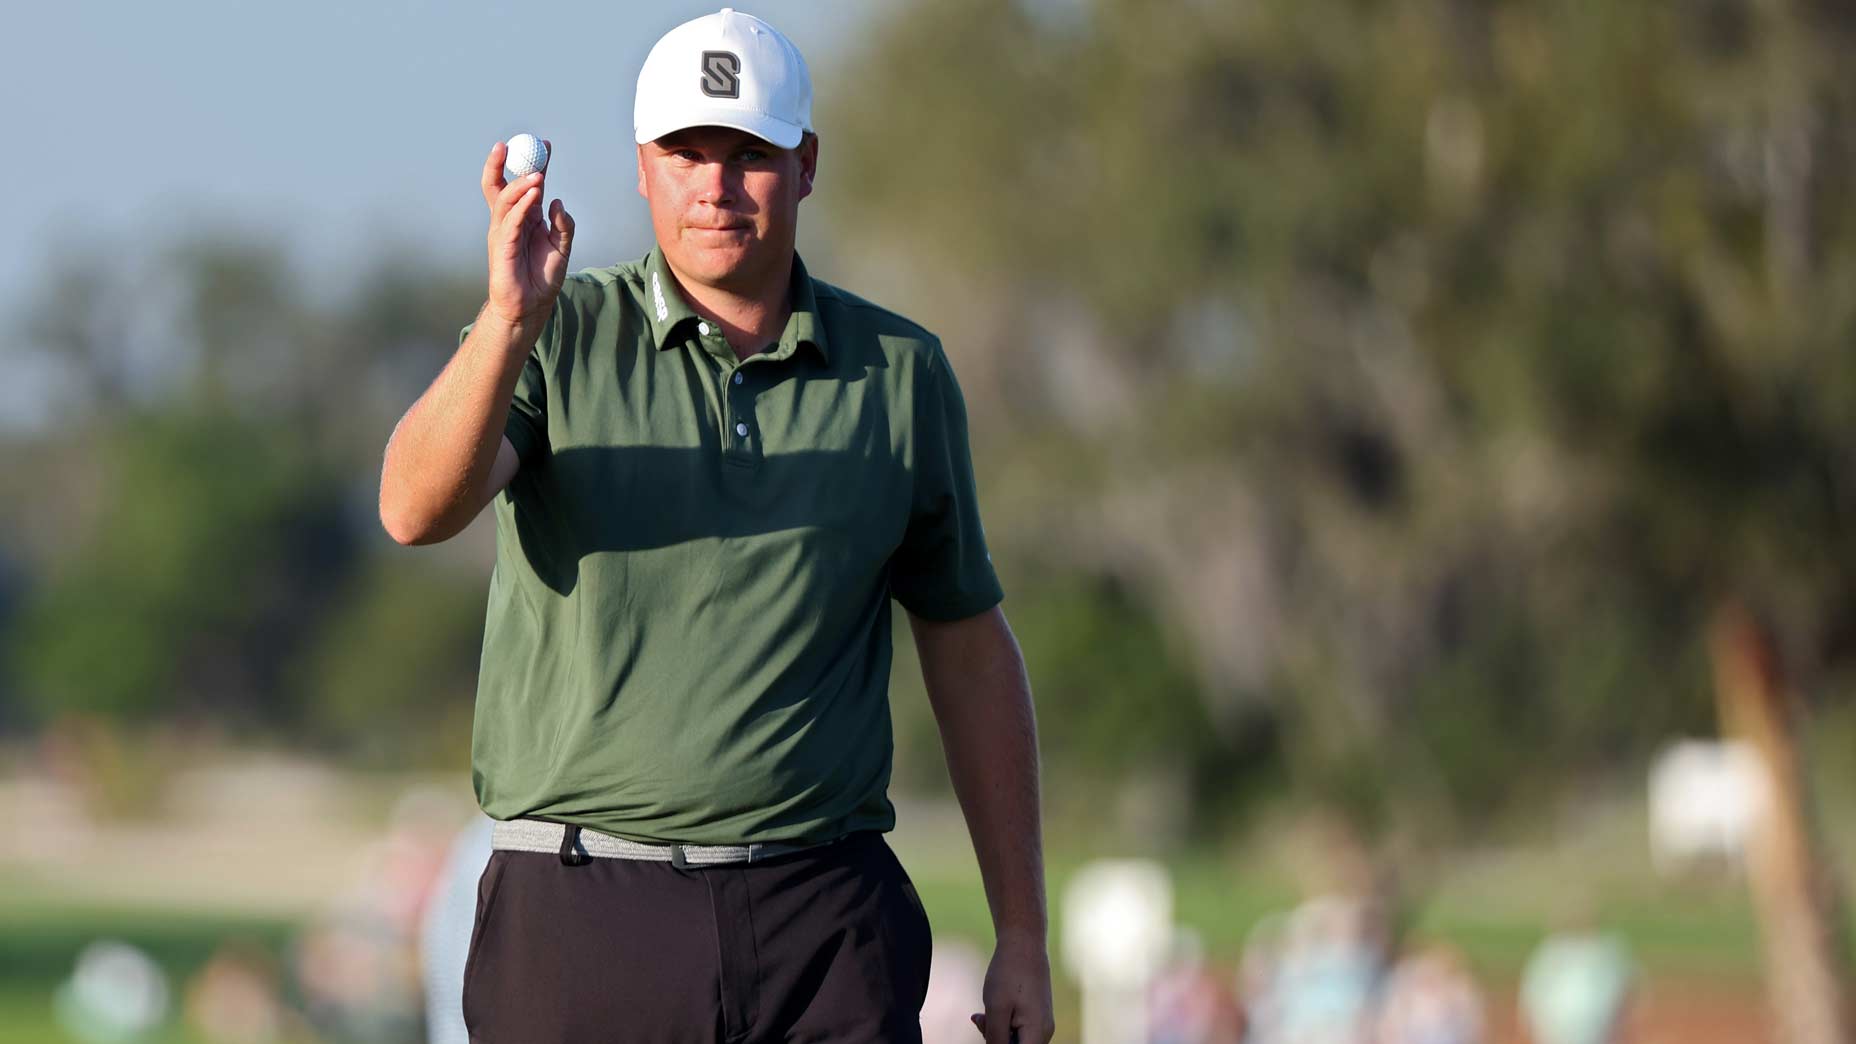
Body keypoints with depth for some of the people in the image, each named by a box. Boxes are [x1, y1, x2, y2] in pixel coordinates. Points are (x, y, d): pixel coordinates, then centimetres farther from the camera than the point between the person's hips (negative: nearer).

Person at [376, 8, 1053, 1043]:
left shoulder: (902, 374, 8)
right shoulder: (562, 339, 2)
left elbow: (971, 650, 14)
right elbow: (418, 510, -16)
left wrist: (1023, 935, 12)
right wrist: (511, 319, -32)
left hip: (825, 919, 1)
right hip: (584, 911, -1)